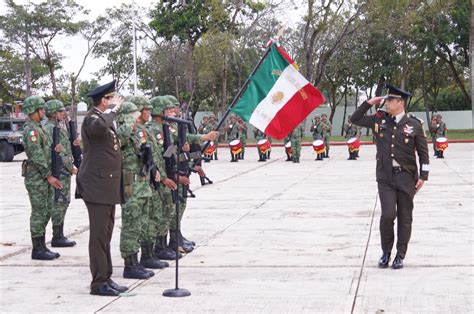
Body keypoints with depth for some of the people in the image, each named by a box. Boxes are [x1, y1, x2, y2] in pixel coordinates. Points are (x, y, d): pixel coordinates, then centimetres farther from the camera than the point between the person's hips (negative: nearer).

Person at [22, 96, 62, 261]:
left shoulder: (38, 128, 16)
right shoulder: (31, 129, -15)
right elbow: (36, 156, -20)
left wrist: (53, 150, 4)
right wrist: (48, 176, -19)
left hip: (44, 178, 10)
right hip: (36, 177, -10)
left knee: (45, 212, 12)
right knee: (39, 213, -5)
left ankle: (42, 246, 18)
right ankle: (37, 250, 1)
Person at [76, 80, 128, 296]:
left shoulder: (106, 119, 18)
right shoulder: (92, 118, -11)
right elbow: (99, 127, -37)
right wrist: (113, 108, -22)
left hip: (108, 187, 10)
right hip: (97, 187, -10)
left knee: (105, 235, 13)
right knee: (99, 235, -6)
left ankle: (106, 278, 20)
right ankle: (99, 283, -2)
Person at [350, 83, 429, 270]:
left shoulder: (414, 124, -3)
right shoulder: (379, 120, 4)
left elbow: (423, 152, 1)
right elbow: (355, 119, 11)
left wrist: (423, 176, -4)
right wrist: (369, 103, 1)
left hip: (406, 177, -1)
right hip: (385, 177, 1)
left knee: (404, 217, 5)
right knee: (388, 214, -9)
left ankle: (400, 255, 17)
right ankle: (386, 252, 11)